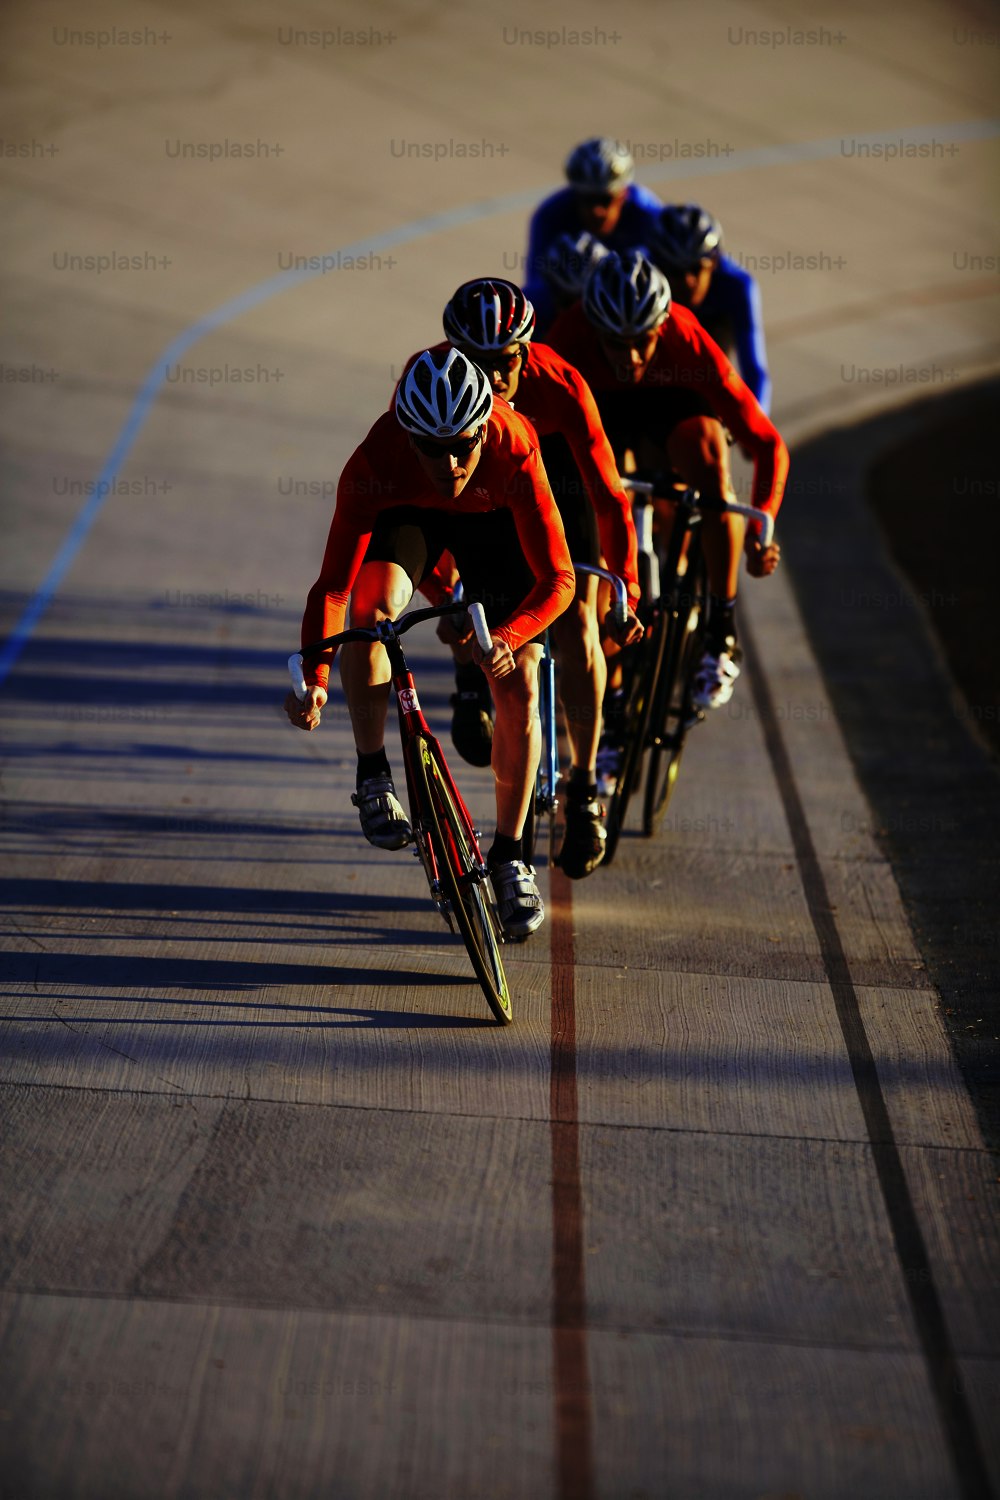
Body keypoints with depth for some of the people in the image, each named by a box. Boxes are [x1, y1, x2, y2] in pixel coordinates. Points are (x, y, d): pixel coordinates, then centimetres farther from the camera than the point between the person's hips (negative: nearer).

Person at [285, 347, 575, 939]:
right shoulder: (375, 463, -38)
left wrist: (507, 638, -56)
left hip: (492, 518, 0)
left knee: (519, 689, -8)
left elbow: (557, 577, -38)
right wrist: (314, 677, -52)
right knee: (373, 608, -33)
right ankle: (374, 776, -12)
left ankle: (509, 855, 11)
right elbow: (333, 585, -38)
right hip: (407, 513, 0)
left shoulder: (514, 451, -39)